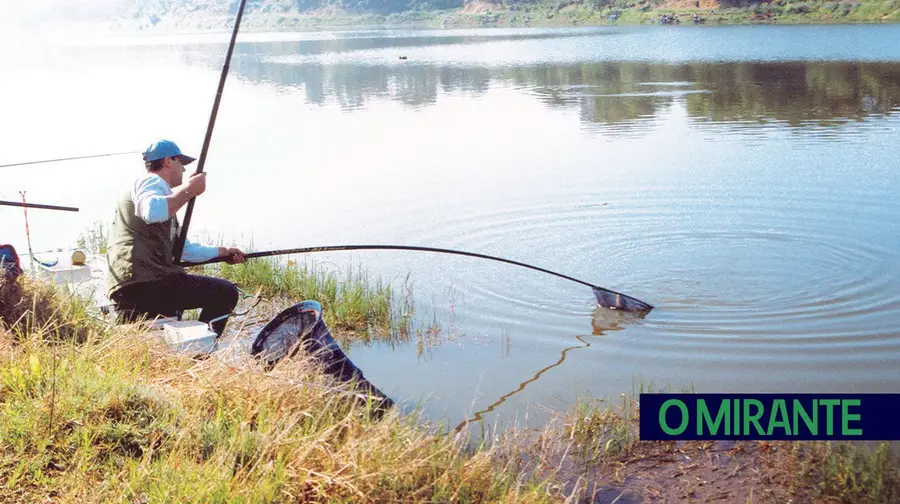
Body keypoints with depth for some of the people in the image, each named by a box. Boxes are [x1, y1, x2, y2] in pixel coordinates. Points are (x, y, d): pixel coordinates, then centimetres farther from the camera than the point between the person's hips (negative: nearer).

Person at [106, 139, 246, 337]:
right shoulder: (151, 182, -2)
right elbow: (152, 212, -30)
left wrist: (222, 252, 36)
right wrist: (188, 190, -18)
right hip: (144, 282, -11)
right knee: (226, 293, -6)